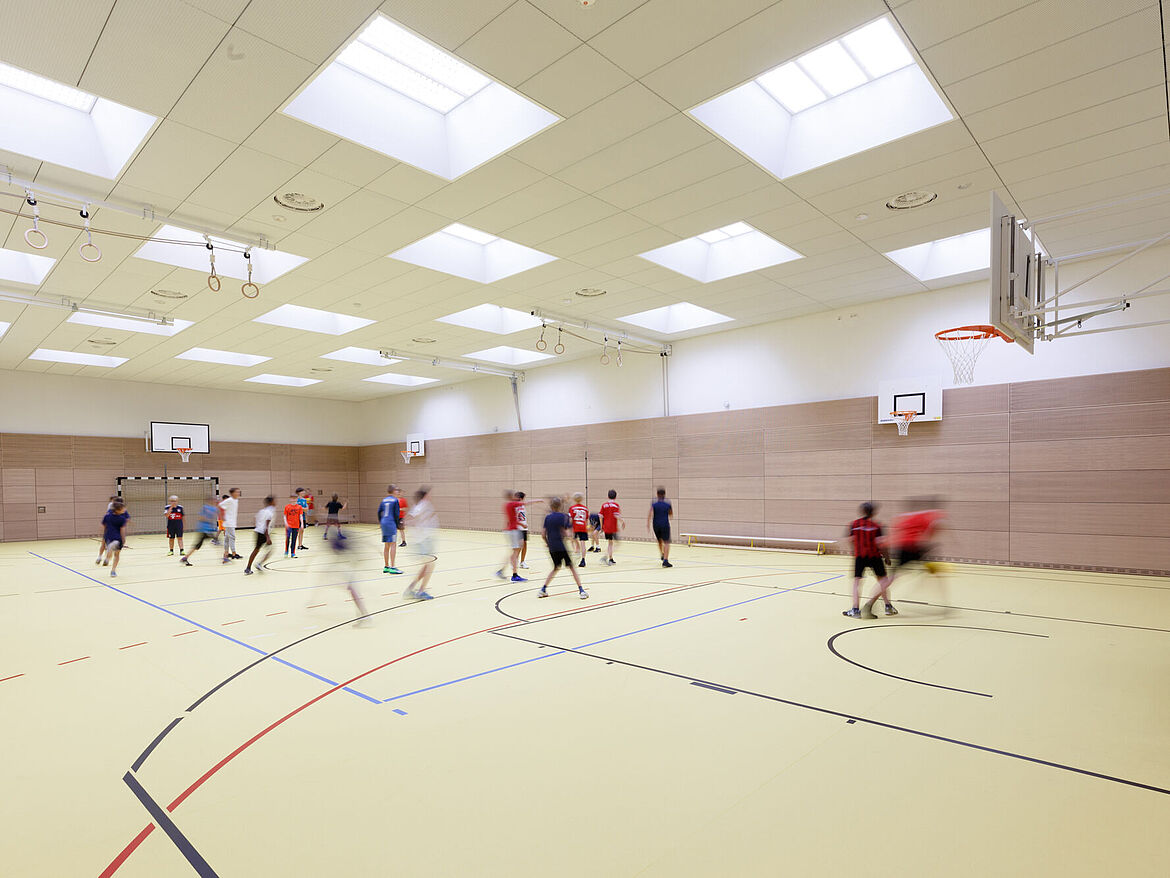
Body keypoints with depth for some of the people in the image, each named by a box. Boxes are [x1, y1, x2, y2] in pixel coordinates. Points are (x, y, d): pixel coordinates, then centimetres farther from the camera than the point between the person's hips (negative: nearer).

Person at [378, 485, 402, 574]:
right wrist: (397, 525, 0)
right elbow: (396, 514, -8)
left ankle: (386, 566, 20)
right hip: (391, 523, -7)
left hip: (384, 523, 7)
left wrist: (381, 522, 18)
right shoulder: (395, 500, -5)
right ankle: (392, 567, -9)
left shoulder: (384, 500, 13)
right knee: (393, 544, -6)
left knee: (386, 545, 14)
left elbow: (379, 512, 11)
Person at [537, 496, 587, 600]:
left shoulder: (547, 517, 7)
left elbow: (544, 534, 7)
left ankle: (543, 589, 16)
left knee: (555, 568, 20)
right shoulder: (563, 516, -4)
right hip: (562, 546, -4)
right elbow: (566, 534, -12)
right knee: (572, 567, 2)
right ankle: (581, 590, -1)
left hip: (552, 548, 4)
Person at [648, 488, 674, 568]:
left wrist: (648, 525, -8)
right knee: (666, 542, -5)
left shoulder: (653, 504, -1)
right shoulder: (668, 504, 0)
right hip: (665, 525, -3)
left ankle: (662, 555, 43)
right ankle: (665, 560, -19)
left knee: (660, 541, 24)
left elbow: (649, 515, -12)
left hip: (656, 525, 3)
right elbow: (671, 514, 15)